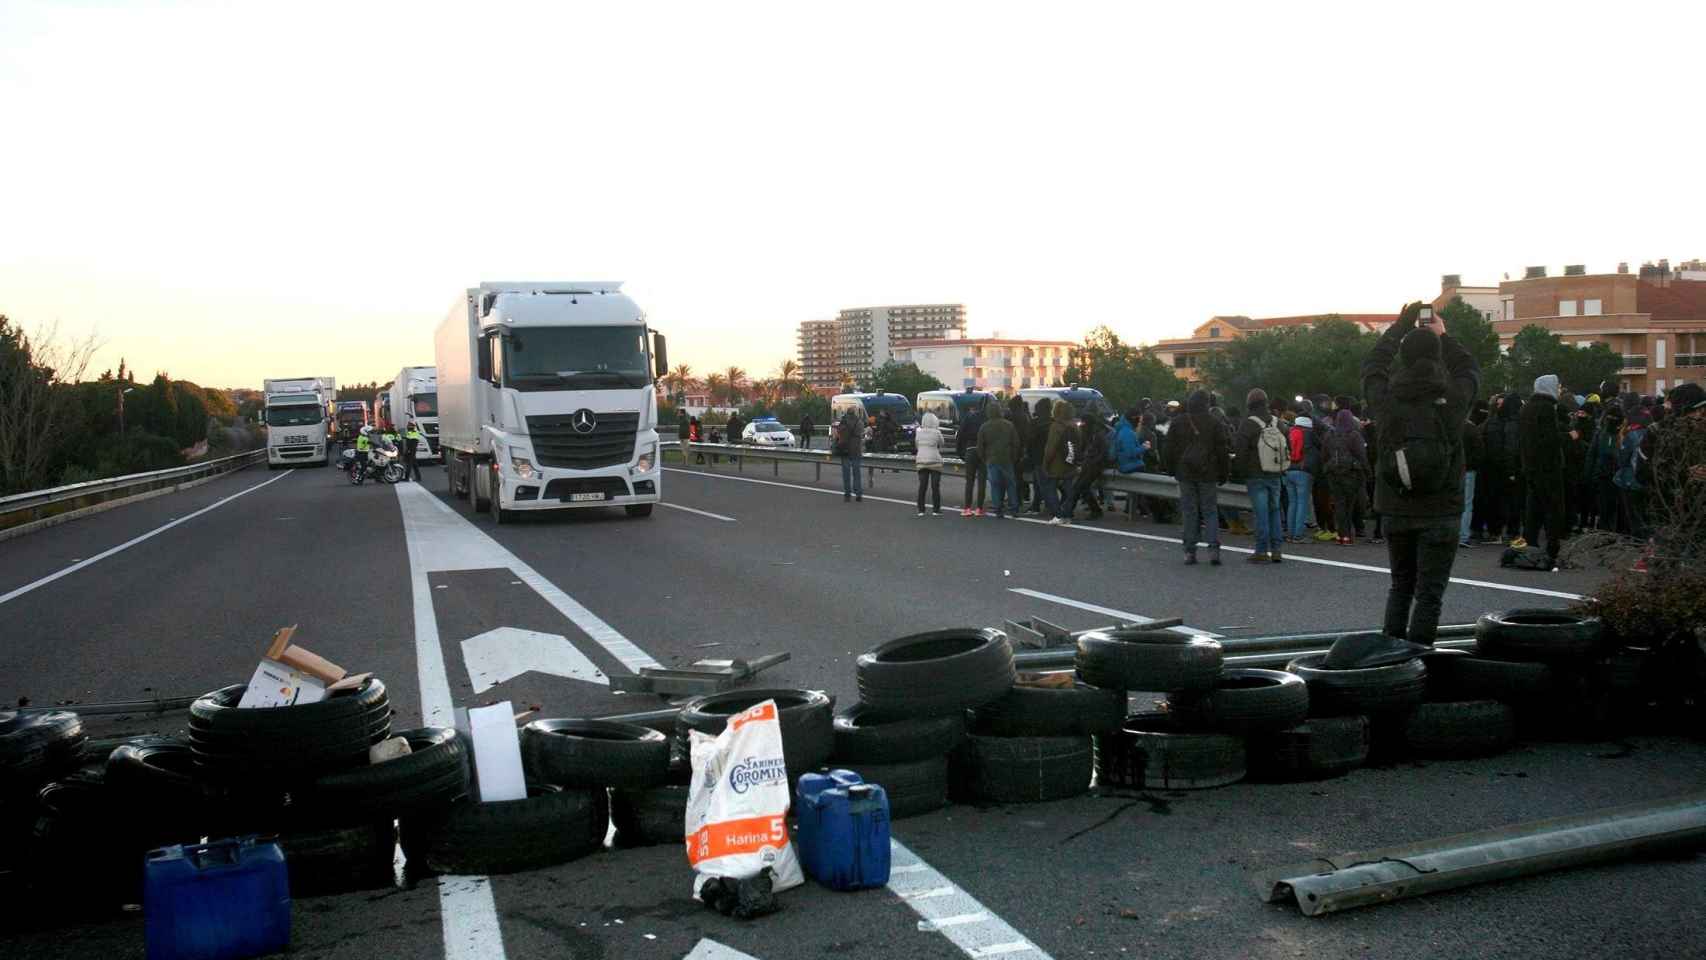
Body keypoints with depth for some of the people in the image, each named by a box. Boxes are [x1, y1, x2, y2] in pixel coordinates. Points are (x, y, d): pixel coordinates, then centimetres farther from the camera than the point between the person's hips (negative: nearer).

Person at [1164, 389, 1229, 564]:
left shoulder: (1177, 423, 1)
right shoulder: (1214, 423, -3)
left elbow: (1170, 449, 6)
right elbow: (1222, 451, -1)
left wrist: (1172, 470, 15)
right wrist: (1223, 474, 7)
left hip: (1185, 473, 1)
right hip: (1208, 473, -1)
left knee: (1189, 512, 5)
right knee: (1210, 511, 5)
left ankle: (1190, 551, 4)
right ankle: (1213, 549, -7)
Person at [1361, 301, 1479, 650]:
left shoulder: (1387, 398, -7)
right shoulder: (1452, 398, -9)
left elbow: (1372, 363, 16)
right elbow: (1470, 368, 14)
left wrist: (1401, 324, 24)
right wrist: (1443, 335, 26)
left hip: (1396, 512, 3)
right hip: (1440, 513, -3)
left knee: (1401, 587, 18)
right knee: (1429, 594, 1)